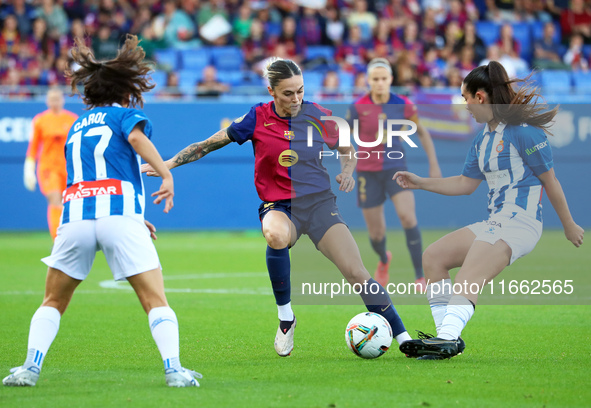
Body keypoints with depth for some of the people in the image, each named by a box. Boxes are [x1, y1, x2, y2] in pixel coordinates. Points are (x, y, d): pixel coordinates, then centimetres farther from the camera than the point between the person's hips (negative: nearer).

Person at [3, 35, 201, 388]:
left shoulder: (77, 127, 30)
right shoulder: (125, 114, 13)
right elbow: (136, 137, -12)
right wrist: (167, 174, -12)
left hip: (75, 214, 4)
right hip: (120, 215, -4)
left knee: (53, 302, 17)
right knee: (156, 301, 1)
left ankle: (31, 368, 2)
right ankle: (174, 370, -12)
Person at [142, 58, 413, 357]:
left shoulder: (319, 117, -1)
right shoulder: (257, 118, -5)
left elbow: (347, 150, 17)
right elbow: (211, 144, 4)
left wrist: (347, 171, -3)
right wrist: (170, 163, -1)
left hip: (319, 203, 2)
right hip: (278, 207, -1)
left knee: (356, 273, -14)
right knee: (276, 235, -39)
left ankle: (403, 338, -4)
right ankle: (285, 316, -20)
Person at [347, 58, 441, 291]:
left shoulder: (403, 105, -6)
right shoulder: (358, 107, -10)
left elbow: (422, 133, 8)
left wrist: (434, 164, 5)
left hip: (395, 167, 0)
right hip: (368, 172, 0)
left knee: (407, 216, -25)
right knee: (376, 234, 4)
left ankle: (420, 276, -18)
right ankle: (384, 260, 42)